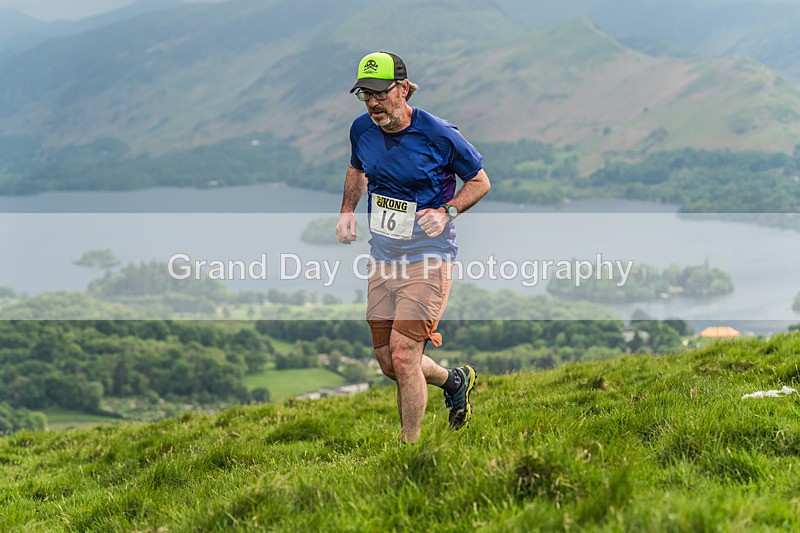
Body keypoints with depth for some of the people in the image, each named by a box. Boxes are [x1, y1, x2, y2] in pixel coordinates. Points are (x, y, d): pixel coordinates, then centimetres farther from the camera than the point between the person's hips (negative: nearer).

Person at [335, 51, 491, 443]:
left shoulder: (438, 135, -14)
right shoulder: (362, 130, 1)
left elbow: (480, 182, -1)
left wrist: (446, 212, -17)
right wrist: (347, 211, 8)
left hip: (427, 257, -6)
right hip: (382, 256, 6)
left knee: (403, 355, -16)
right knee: (388, 362, 9)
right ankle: (454, 380, 39)